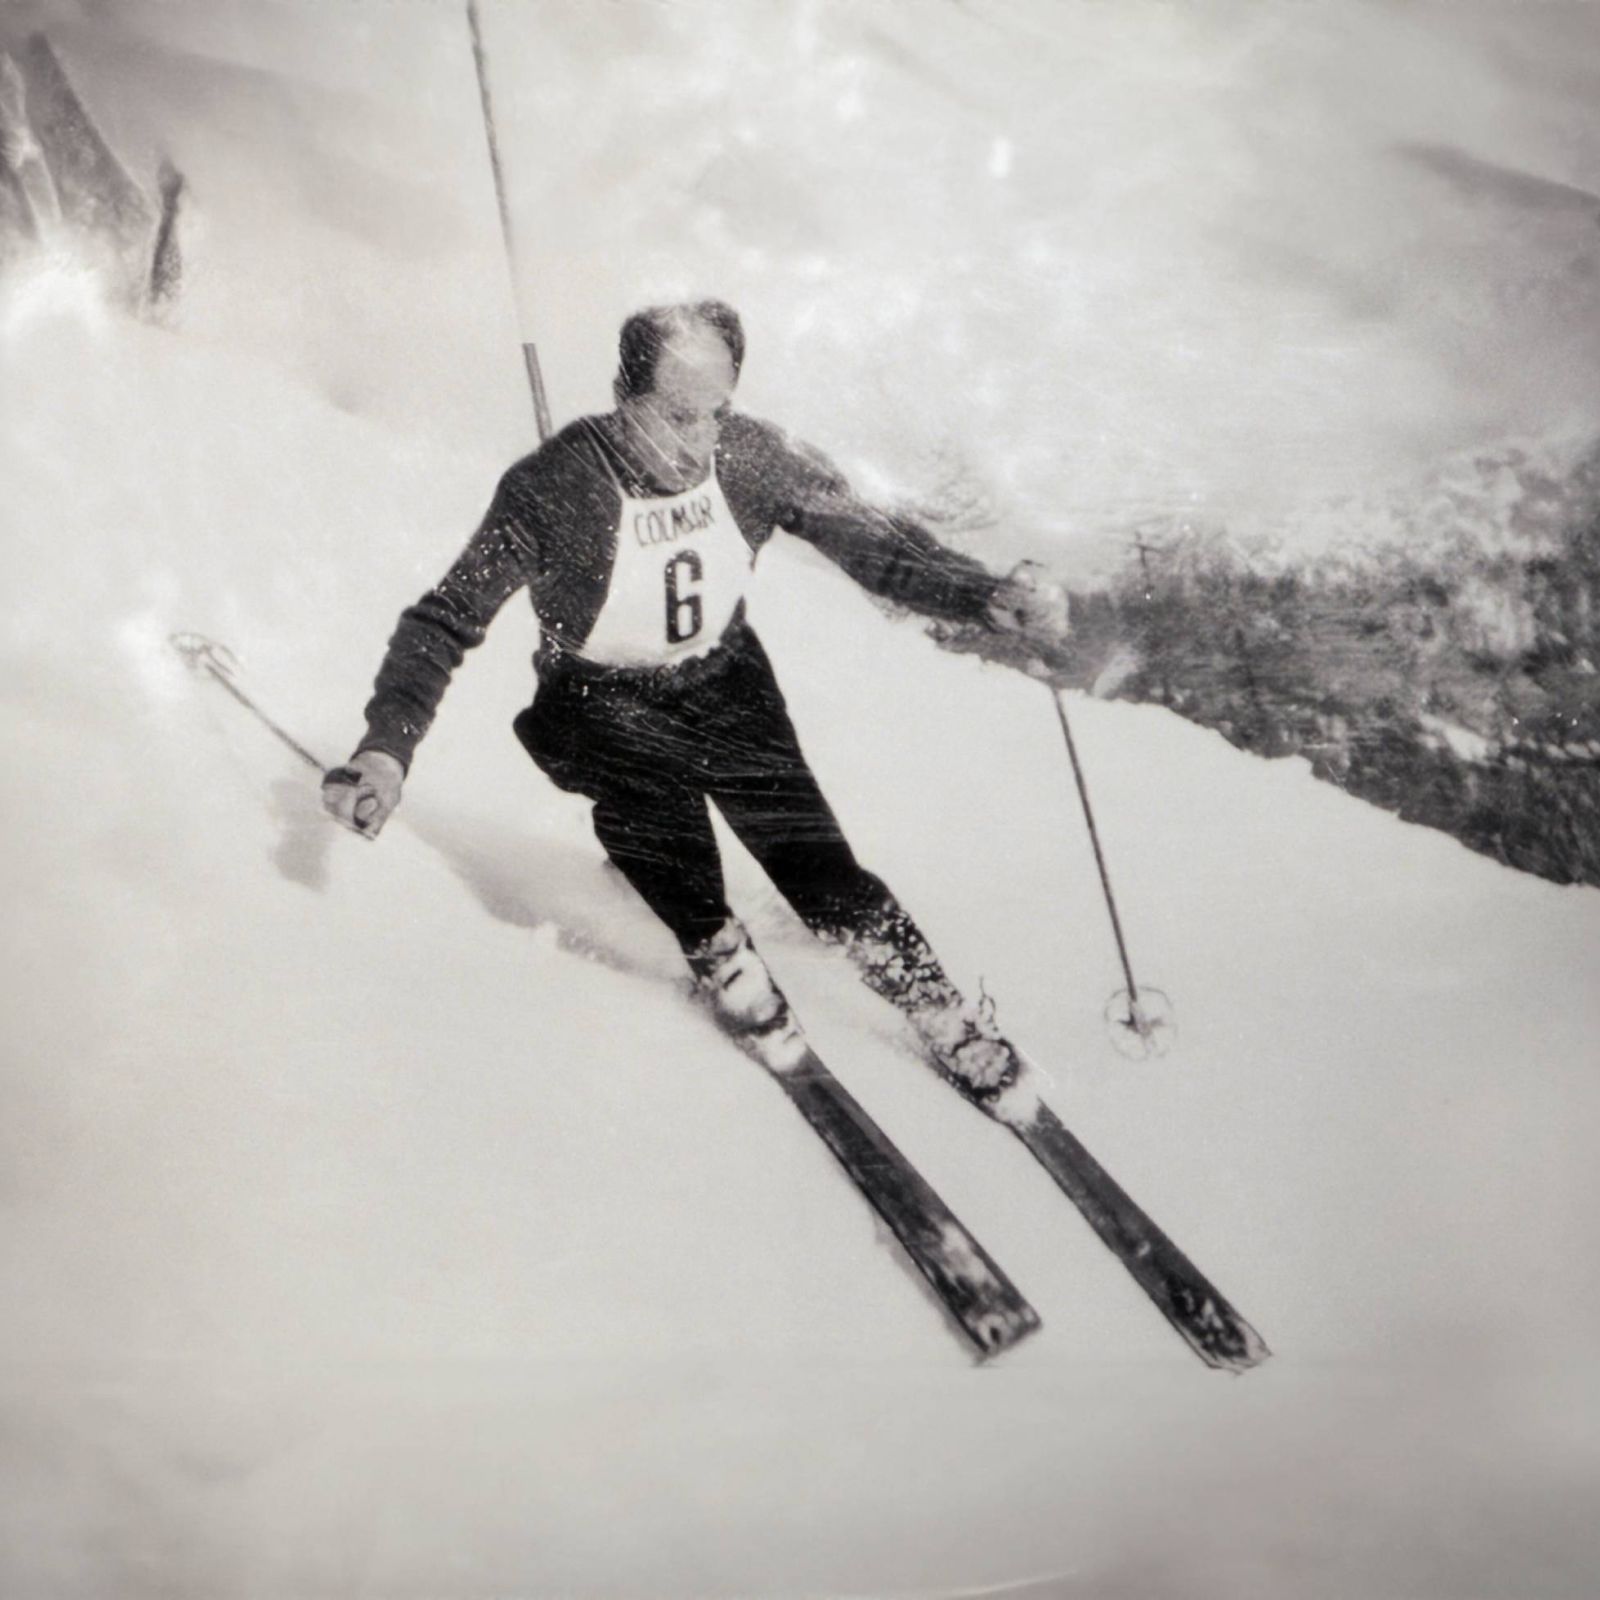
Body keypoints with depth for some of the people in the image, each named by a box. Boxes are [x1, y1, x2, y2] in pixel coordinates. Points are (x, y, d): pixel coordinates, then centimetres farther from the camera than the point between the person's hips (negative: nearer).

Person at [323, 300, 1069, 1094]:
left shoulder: (753, 456, -17)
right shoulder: (551, 490, -25)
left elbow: (870, 537, -8)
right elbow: (446, 620, -19)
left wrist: (987, 596, -23)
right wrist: (387, 745, -32)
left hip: (723, 680, 1)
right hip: (598, 700, 0)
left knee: (818, 872, -10)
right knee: (645, 774, -27)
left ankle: (938, 1006, 8)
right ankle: (715, 948, 2)